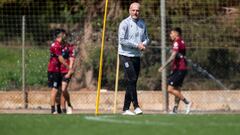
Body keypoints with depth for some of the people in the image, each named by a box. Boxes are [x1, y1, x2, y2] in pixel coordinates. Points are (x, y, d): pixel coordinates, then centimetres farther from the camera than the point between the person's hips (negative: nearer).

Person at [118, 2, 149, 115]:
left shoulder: (142, 24, 13)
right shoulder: (125, 23, -7)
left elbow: (146, 38, 19)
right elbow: (122, 40, -14)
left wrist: (144, 44, -4)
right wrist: (137, 45, -15)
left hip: (137, 56, 6)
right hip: (126, 55, -6)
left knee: (132, 82, 6)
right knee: (131, 80, -15)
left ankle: (126, 108, 10)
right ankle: (136, 106, -17)